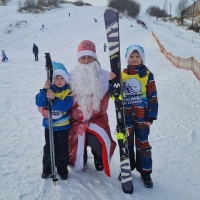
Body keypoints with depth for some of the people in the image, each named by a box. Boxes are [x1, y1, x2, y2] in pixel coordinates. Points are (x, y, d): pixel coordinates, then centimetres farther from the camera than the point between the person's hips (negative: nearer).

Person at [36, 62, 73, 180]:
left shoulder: (68, 91, -8)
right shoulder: (48, 89, -3)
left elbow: (66, 106, -23)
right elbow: (39, 103, -16)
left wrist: (54, 99, -33)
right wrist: (44, 90, -29)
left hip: (63, 126, -2)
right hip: (49, 125, 2)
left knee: (62, 149, 8)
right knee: (49, 148, 14)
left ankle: (63, 169, 24)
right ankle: (47, 168, 30)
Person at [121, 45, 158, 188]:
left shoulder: (147, 74, -4)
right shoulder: (122, 74, 4)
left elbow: (153, 96, -4)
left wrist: (151, 116, -9)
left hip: (142, 115, -2)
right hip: (126, 115, 3)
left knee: (142, 142, 6)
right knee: (127, 142, 14)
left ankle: (145, 172, 18)